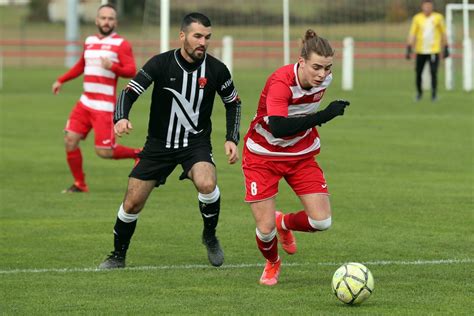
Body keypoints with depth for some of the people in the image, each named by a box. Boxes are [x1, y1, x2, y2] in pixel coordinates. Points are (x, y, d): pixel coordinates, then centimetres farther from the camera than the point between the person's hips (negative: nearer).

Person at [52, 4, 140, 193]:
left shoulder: (121, 44, -4)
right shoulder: (89, 41, 14)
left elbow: (131, 71, -14)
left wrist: (113, 67, -31)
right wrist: (61, 80, 30)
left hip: (104, 107, -6)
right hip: (85, 102, 6)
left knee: (104, 152, -11)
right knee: (70, 140, -6)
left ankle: (138, 154, 16)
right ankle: (79, 184, 8)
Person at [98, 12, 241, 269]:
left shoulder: (216, 70, -8)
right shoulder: (161, 63, -13)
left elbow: (233, 102, 9)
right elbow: (130, 91, -14)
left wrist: (232, 139, -1)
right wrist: (121, 118, -34)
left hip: (196, 142, -1)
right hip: (159, 144, 1)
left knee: (207, 184, -31)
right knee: (132, 202, 0)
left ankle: (210, 237, -2)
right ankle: (118, 256, 24)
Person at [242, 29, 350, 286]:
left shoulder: (323, 80, -12)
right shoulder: (280, 82, -31)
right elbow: (278, 128, -45)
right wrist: (324, 115, -46)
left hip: (301, 154, 5)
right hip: (263, 155, -5)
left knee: (321, 221, -8)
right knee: (266, 229, -6)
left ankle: (284, 223, 26)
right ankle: (272, 263, 30)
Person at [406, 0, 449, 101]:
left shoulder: (438, 17, 1)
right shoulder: (417, 18, 0)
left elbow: (443, 34, 9)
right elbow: (412, 34, -1)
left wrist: (446, 49, 9)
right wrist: (409, 49, -9)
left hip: (434, 51, -1)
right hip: (420, 51, 1)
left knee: (433, 72, -12)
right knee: (418, 73, 6)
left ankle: (434, 94, -2)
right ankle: (419, 92, 27)